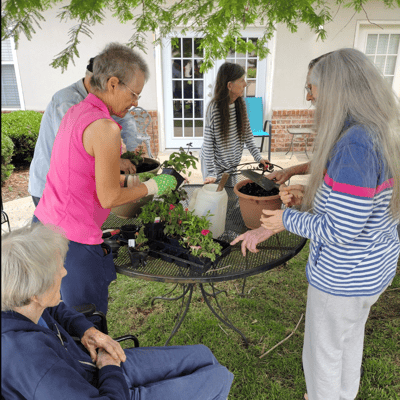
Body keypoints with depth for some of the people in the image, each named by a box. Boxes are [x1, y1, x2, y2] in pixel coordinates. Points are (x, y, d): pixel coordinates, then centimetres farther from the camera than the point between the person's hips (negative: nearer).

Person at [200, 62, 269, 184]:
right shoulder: (214, 108, -22)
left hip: (232, 163, 6)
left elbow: (247, 134, 5)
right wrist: (211, 173, -23)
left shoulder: (241, 104, -4)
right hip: (215, 164, -5)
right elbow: (208, 143, -21)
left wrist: (258, 157, 1)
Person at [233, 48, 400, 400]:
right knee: (351, 337, 31)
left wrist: (289, 219, -14)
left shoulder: (355, 145, -30)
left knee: (323, 349, 17)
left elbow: (340, 231, -28)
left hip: (342, 276, -9)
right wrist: (306, 204, 2)